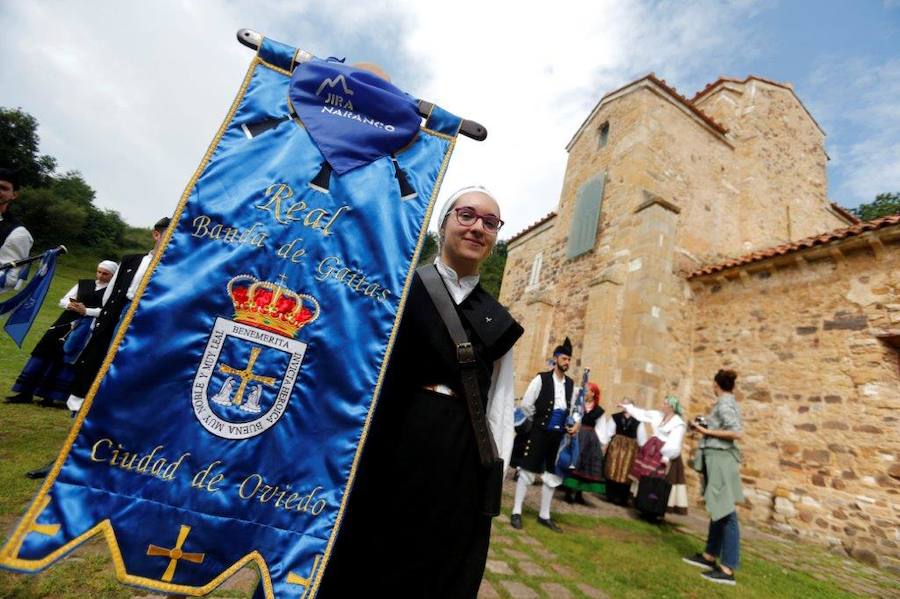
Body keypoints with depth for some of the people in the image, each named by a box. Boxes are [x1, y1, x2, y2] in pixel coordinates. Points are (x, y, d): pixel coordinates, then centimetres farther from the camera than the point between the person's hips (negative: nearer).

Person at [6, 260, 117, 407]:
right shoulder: (83, 283, 17)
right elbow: (63, 301, 18)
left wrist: (86, 311, -16)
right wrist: (70, 305, -4)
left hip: (89, 324, -6)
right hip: (69, 319, 6)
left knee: (65, 352, -12)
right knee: (45, 346, -3)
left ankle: (53, 395, -2)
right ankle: (26, 391, 5)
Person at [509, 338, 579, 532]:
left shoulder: (571, 384, 8)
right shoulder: (541, 379, -8)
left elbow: (573, 408, 18)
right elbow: (526, 404, -9)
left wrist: (576, 423, 0)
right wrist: (537, 422, -1)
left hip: (559, 434, 6)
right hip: (539, 432, -5)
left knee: (552, 475, 12)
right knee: (527, 471, 1)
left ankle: (544, 516, 26)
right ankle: (516, 512, 13)